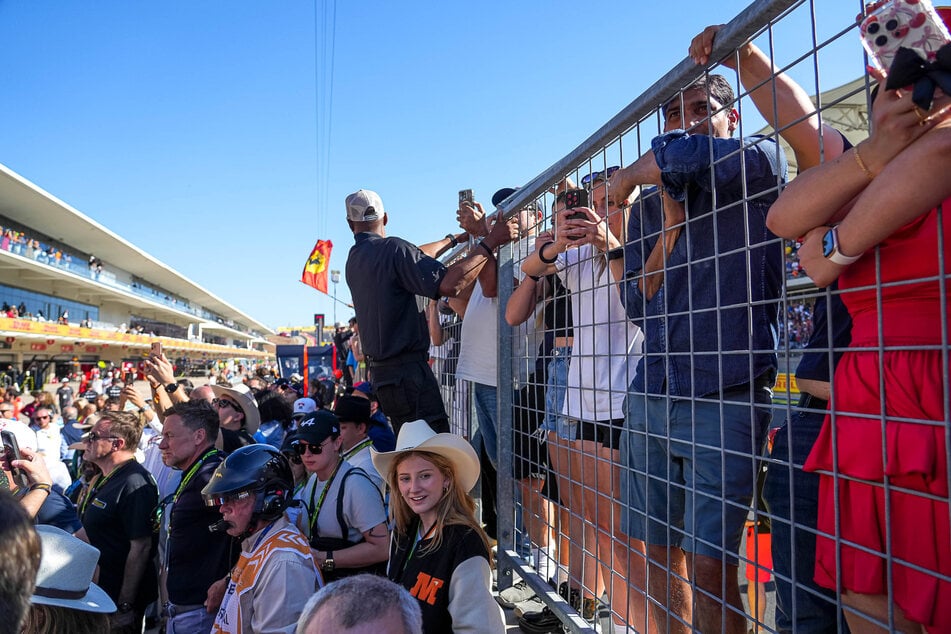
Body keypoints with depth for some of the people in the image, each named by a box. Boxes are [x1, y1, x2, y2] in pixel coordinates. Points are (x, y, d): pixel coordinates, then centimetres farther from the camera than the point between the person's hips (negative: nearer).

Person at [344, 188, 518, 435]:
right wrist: (491, 242, -20)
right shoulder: (392, 249, -15)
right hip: (408, 370, -9)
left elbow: (414, 259, 23)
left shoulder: (354, 259, 11)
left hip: (381, 371, 9)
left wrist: (456, 238, 29)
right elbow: (449, 284, -26)